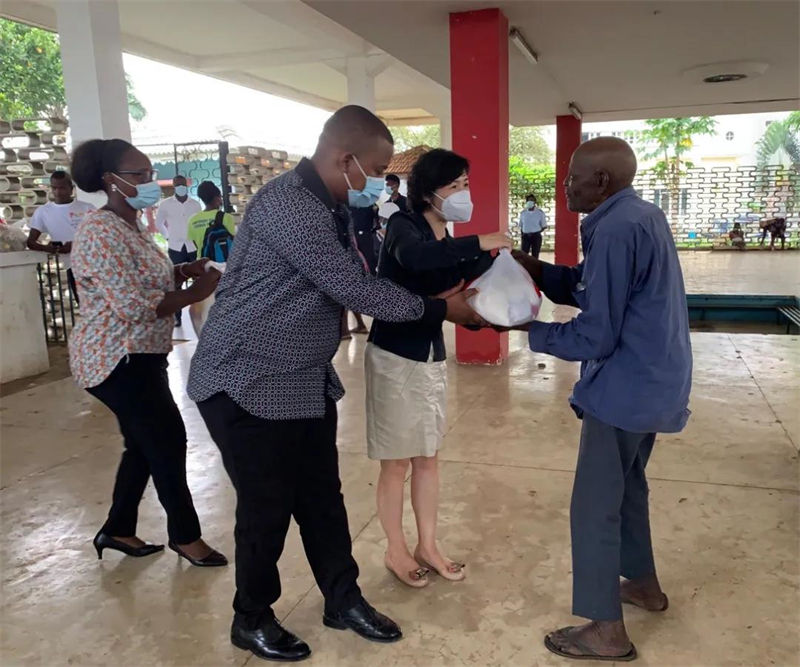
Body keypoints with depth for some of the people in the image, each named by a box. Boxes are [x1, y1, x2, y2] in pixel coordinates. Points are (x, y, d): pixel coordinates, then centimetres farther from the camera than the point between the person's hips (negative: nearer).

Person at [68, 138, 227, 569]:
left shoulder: (132, 225, 11)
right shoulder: (101, 232, -21)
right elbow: (134, 306, -28)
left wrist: (180, 271, 3)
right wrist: (197, 292, -20)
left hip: (138, 356, 10)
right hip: (118, 360, -10)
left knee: (146, 444, 17)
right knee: (168, 442, 0)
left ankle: (117, 530, 32)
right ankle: (185, 535, 18)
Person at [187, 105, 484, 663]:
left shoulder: (333, 208, 8)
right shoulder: (287, 205, -24)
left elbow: (363, 279, 10)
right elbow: (355, 289, -23)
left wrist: (442, 295, 2)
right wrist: (438, 309, -14)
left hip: (309, 382, 9)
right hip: (249, 386, -8)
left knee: (322, 498, 16)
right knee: (267, 508, 6)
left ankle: (343, 601, 35)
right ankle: (252, 619, 30)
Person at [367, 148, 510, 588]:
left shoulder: (448, 244, 8)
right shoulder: (403, 225, -13)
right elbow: (412, 258, -37)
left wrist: (494, 257, -11)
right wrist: (477, 243, -33)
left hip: (432, 357, 7)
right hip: (394, 357, -7)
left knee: (428, 458, 15)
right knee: (396, 463, 6)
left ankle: (427, 546, 31)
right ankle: (396, 551, 24)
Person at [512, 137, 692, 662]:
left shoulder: (616, 230, -23)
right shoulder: (640, 215, 9)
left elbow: (594, 337, -23)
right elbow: (594, 289, 12)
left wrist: (527, 328, -12)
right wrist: (536, 270, 0)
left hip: (627, 386, -10)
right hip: (653, 381, 10)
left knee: (594, 505, 1)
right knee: (626, 484, 25)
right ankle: (644, 584, 42)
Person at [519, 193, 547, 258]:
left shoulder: (540, 212, -2)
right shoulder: (523, 213, 7)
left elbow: (544, 226, 1)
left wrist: (537, 232, -8)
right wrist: (522, 234, 0)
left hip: (536, 236, -2)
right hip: (525, 236, 2)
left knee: (535, 256, 2)